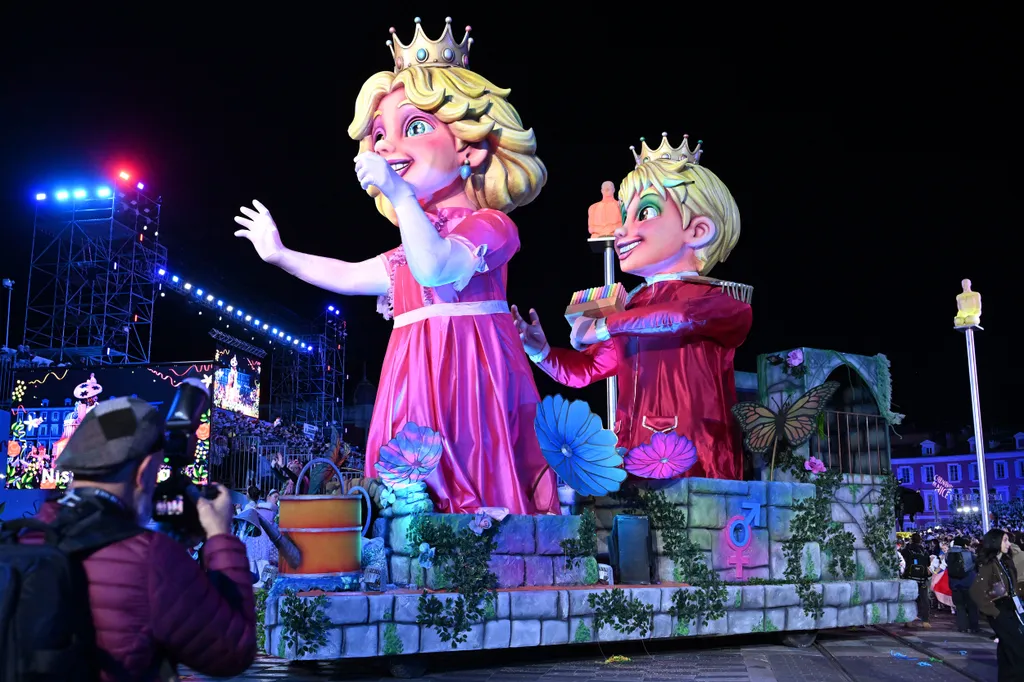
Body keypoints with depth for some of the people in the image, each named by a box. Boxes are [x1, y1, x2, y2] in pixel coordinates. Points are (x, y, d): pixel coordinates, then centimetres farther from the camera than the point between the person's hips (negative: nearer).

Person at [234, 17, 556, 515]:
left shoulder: (487, 224, -3)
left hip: (470, 379, -7)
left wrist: (401, 196, -19)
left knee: (478, 498, -15)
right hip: (419, 384, 8)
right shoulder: (411, 251, 22)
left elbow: (435, 269, -23)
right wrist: (278, 254, 44)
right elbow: (349, 276, 37)